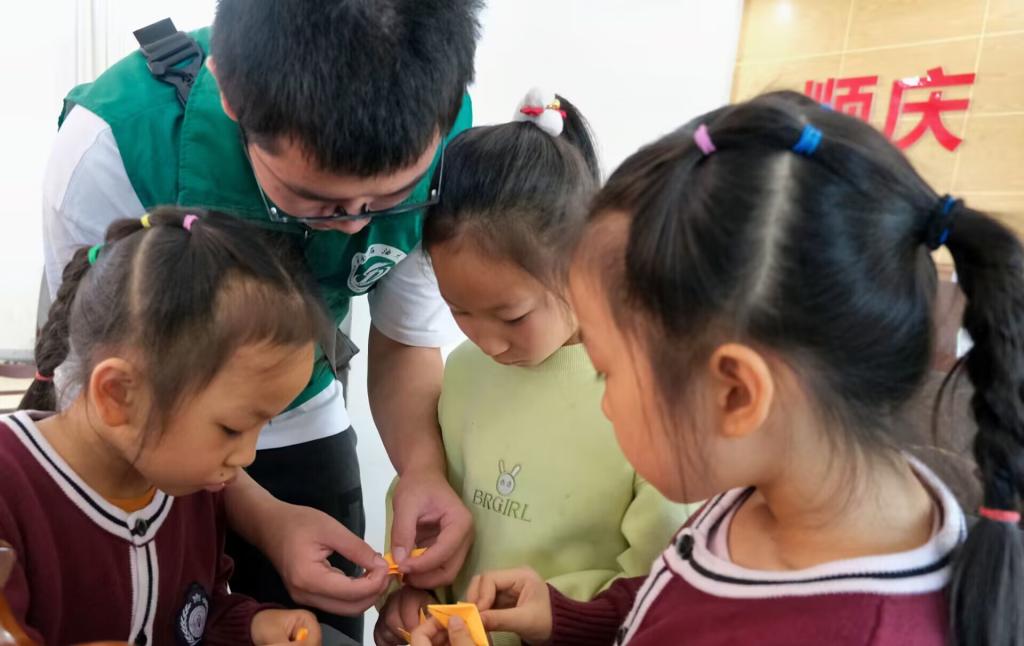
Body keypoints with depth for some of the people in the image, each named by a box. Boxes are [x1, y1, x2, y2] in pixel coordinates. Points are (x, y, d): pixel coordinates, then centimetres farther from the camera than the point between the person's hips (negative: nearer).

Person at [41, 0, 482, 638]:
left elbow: (407, 342, -12)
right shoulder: (111, 146, -32)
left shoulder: (442, 136, -25)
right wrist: (264, 520, -32)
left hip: (302, 429, 2)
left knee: (324, 627, 16)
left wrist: (424, 468, -30)